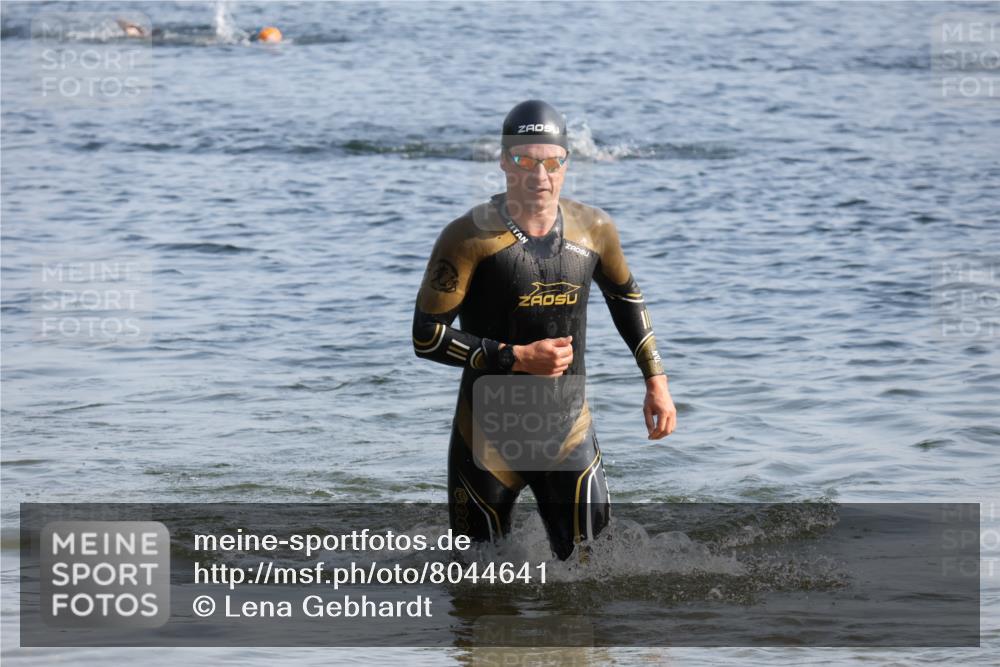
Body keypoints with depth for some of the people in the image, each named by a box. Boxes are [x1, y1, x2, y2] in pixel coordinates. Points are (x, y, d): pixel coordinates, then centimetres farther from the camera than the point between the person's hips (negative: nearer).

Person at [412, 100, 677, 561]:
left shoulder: (594, 230, 1)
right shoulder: (470, 237, -14)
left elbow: (626, 297, 21)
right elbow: (426, 337, -15)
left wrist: (656, 382, 17)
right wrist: (517, 358, -20)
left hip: (569, 433, 3)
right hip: (489, 435, -3)